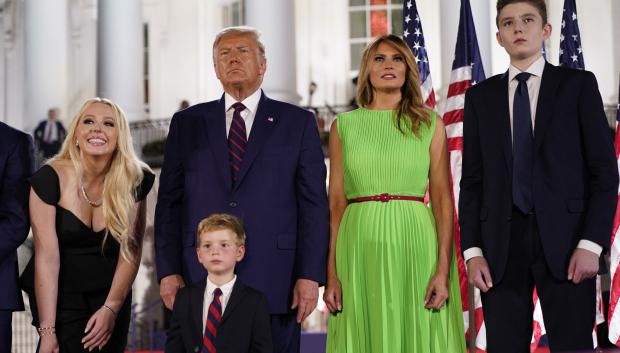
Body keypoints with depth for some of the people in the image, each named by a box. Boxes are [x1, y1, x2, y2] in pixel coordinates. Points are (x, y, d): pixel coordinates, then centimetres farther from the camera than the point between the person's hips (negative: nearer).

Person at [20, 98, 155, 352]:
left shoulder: (135, 180, -7)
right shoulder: (50, 178, -15)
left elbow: (131, 250, -4)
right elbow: (47, 255, -18)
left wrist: (111, 308, -11)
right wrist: (46, 331, -21)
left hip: (112, 295, 3)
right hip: (60, 295, -3)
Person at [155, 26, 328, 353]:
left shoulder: (298, 122, 7)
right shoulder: (186, 123, 12)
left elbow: (314, 204, 2)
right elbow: (169, 203, 10)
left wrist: (310, 276, -5)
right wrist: (168, 271, 1)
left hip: (274, 281, -1)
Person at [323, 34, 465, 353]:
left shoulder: (430, 124, 8)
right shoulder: (344, 125, 9)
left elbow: (442, 198, 1)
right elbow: (336, 202, 5)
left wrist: (444, 269, -10)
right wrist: (331, 274, -3)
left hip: (415, 243, 0)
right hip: (361, 247, 1)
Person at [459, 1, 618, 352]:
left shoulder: (578, 85, 6)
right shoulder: (481, 96, 12)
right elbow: (473, 181, 10)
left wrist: (591, 244, -9)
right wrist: (472, 250, -1)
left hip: (564, 240, -2)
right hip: (501, 244, 2)